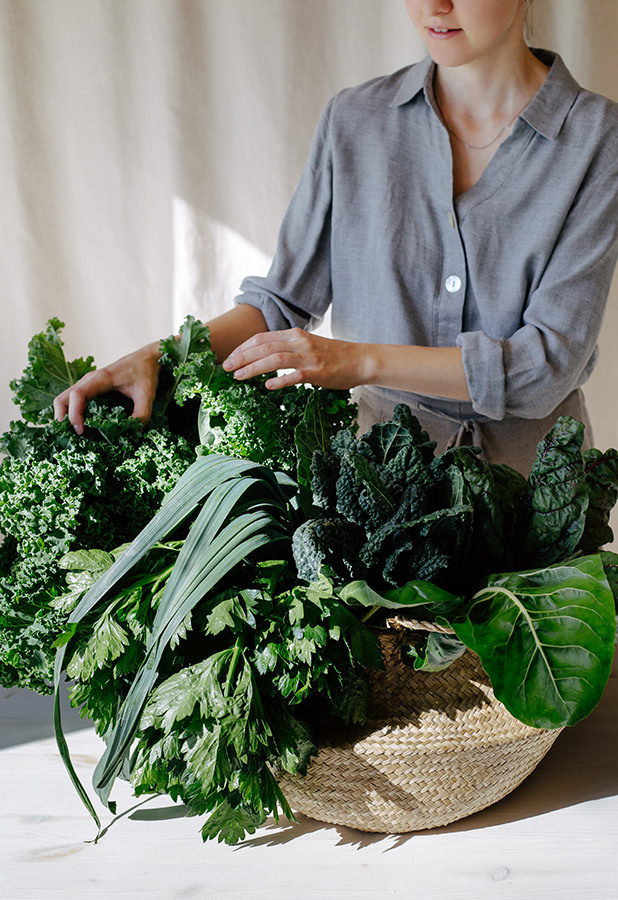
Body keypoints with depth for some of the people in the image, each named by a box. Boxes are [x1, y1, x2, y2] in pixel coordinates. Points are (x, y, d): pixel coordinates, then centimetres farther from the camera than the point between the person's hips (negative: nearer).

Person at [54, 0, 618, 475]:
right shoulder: (355, 119, -3)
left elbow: (550, 357, -17)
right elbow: (285, 300, 0)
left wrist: (362, 360, -25)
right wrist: (160, 359, -17)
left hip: (531, 460, -1)